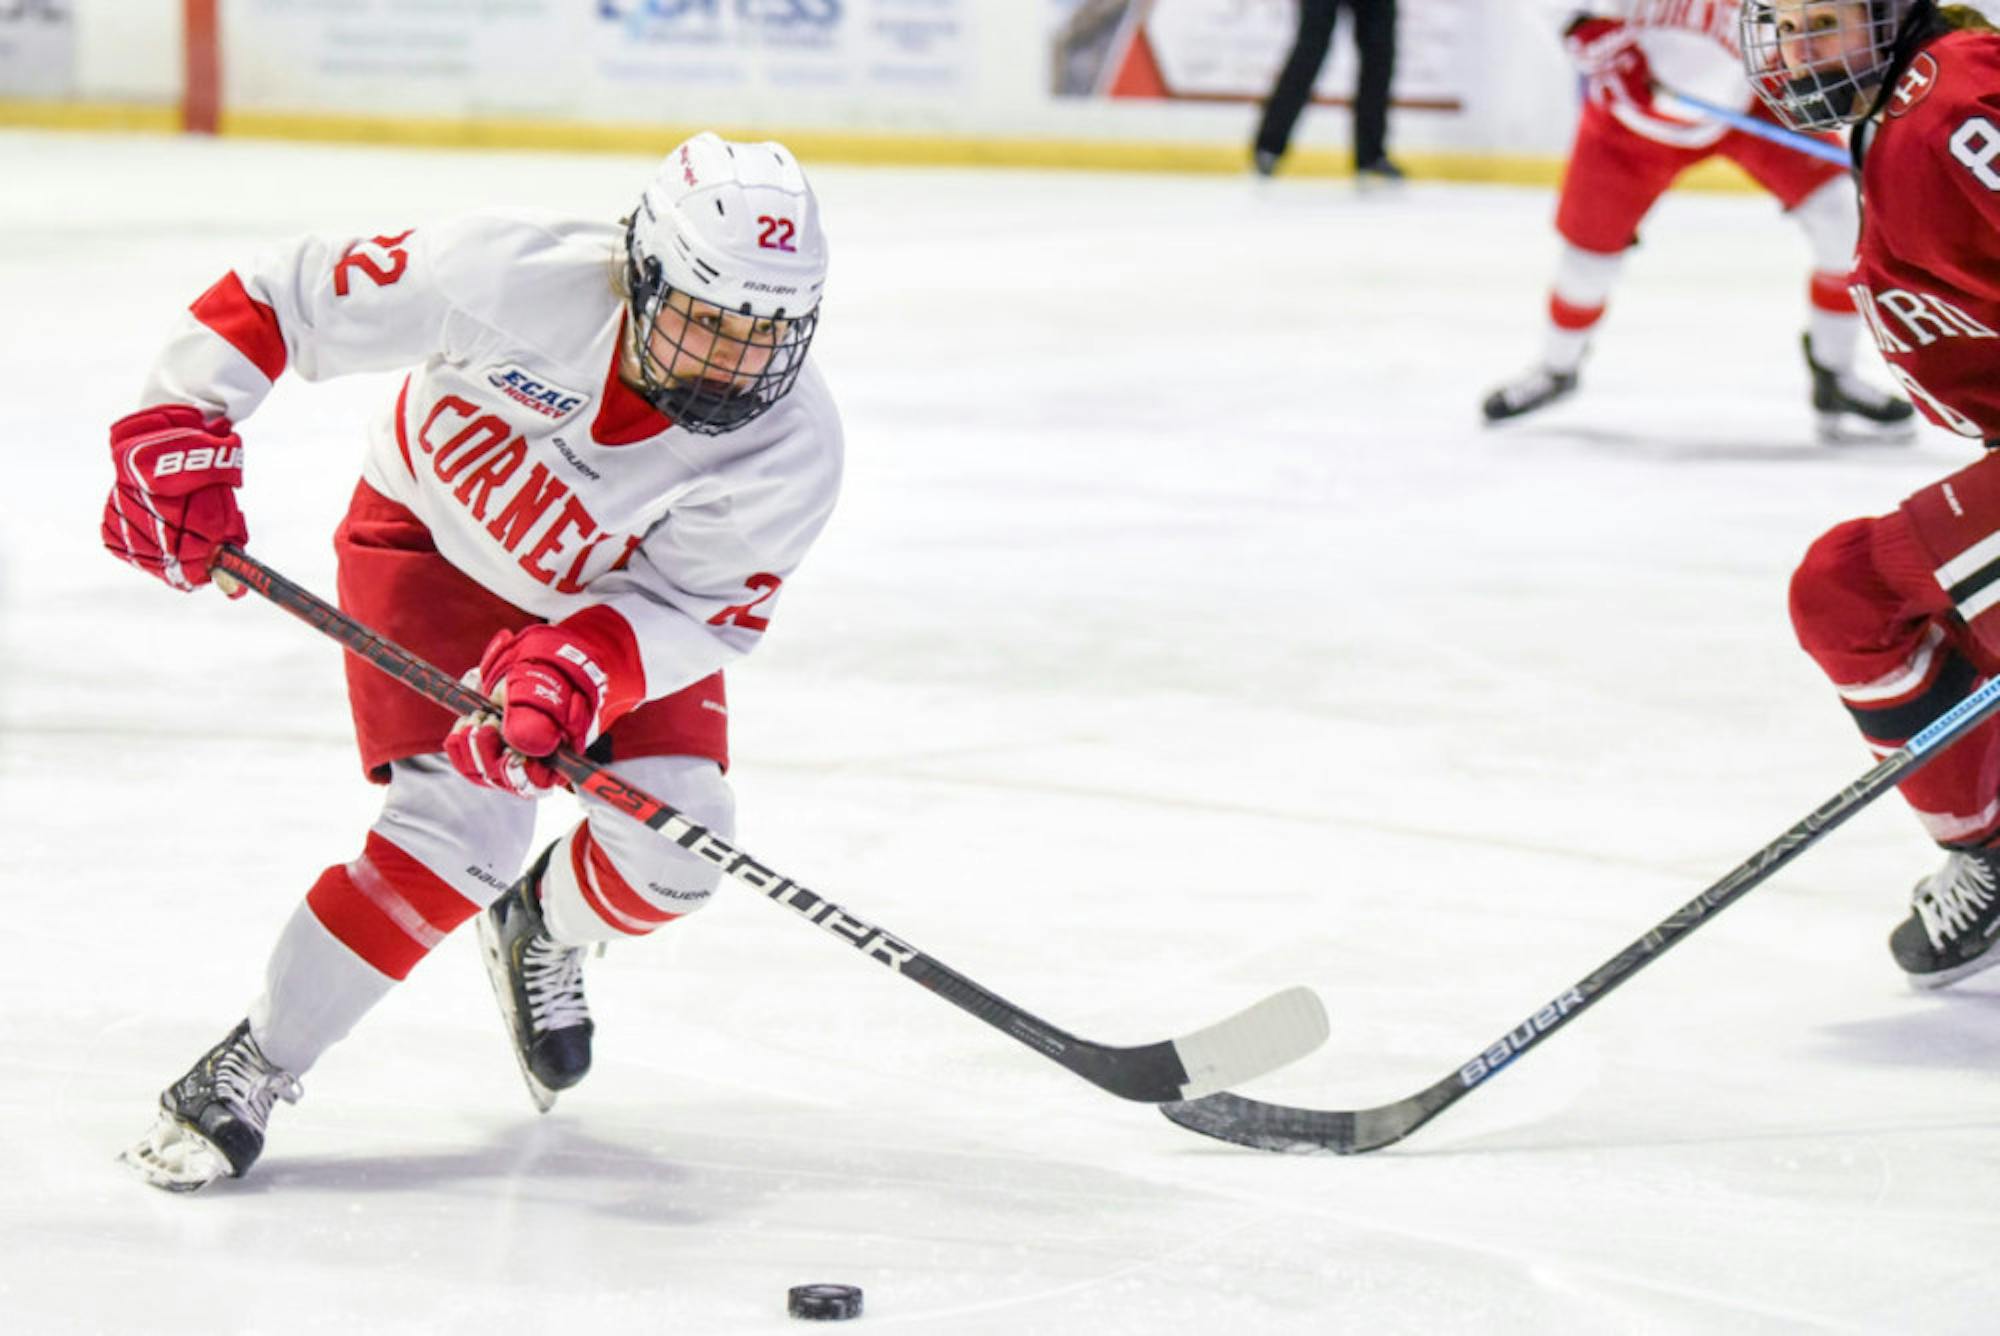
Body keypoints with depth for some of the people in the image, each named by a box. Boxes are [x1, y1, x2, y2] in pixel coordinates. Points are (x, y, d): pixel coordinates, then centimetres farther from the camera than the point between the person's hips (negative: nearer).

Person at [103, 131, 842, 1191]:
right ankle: (251, 1068, -8)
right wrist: (180, 431, -28)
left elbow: (695, 608, -24)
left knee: (674, 845, -13)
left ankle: (543, 936, 25)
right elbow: (284, 300, -25)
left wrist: (579, 667, -43)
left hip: (623, 594, 3)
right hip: (436, 540, -3)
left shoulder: (789, 447, -30)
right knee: (463, 824, -22)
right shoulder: (512, 278, -37)